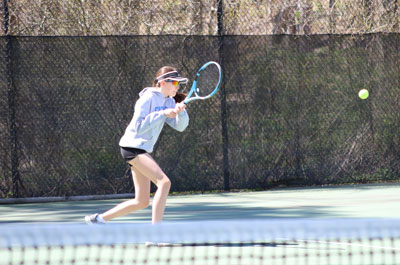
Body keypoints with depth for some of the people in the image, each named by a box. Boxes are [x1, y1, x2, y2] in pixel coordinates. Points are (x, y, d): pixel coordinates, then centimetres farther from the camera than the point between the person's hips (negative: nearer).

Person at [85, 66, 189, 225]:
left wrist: (180, 111, -16)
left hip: (142, 150, 10)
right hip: (133, 147, -10)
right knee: (164, 182, -24)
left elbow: (180, 126, 3)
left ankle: (98, 219, 18)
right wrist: (162, 114, -24)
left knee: (142, 202, 9)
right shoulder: (148, 98, -14)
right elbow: (139, 127, -20)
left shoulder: (169, 102, 11)